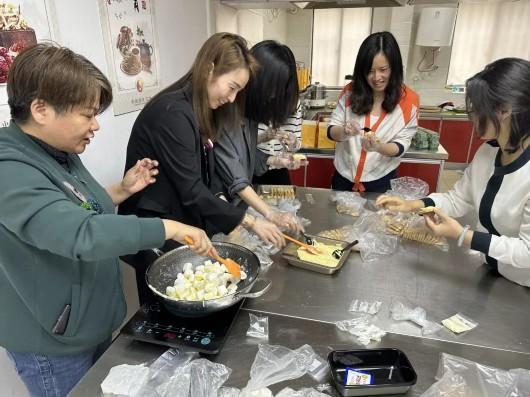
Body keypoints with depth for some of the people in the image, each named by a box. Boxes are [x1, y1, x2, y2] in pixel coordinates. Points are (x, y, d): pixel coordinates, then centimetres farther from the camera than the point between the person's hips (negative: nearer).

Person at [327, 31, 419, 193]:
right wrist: (344, 132, -28)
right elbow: (331, 131, -5)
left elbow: (401, 145, -9)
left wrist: (379, 147, -30)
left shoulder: (408, 100, -11)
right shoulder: (351, 91, -7)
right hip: (344, 177, 2)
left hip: (381, 182, -1)